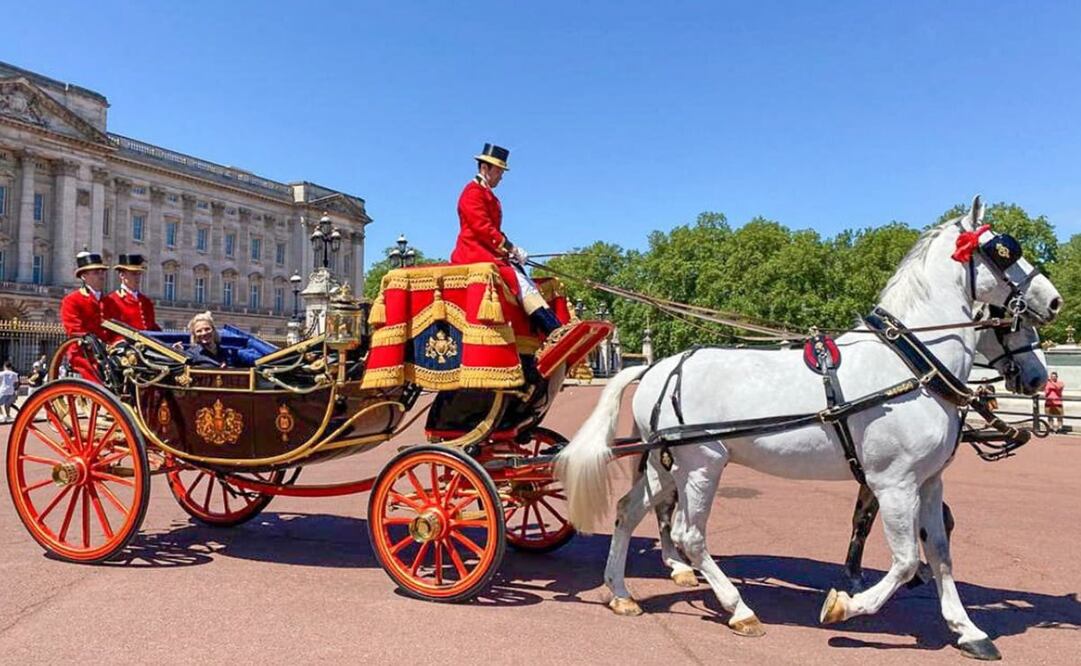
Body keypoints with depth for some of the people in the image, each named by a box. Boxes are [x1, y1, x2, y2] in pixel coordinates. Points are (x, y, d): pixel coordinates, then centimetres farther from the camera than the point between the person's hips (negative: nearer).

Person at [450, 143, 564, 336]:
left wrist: (510, 248, 6)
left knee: (521, 277, -2)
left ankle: (555, 330, -12)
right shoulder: (473, 192, -8)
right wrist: (510, 247, -16)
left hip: (489, 251, 10)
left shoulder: (487, 194, 22)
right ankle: (554, 331, -32)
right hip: (475, 251, -10)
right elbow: (482, 228, -18)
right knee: (517, 277, -22)